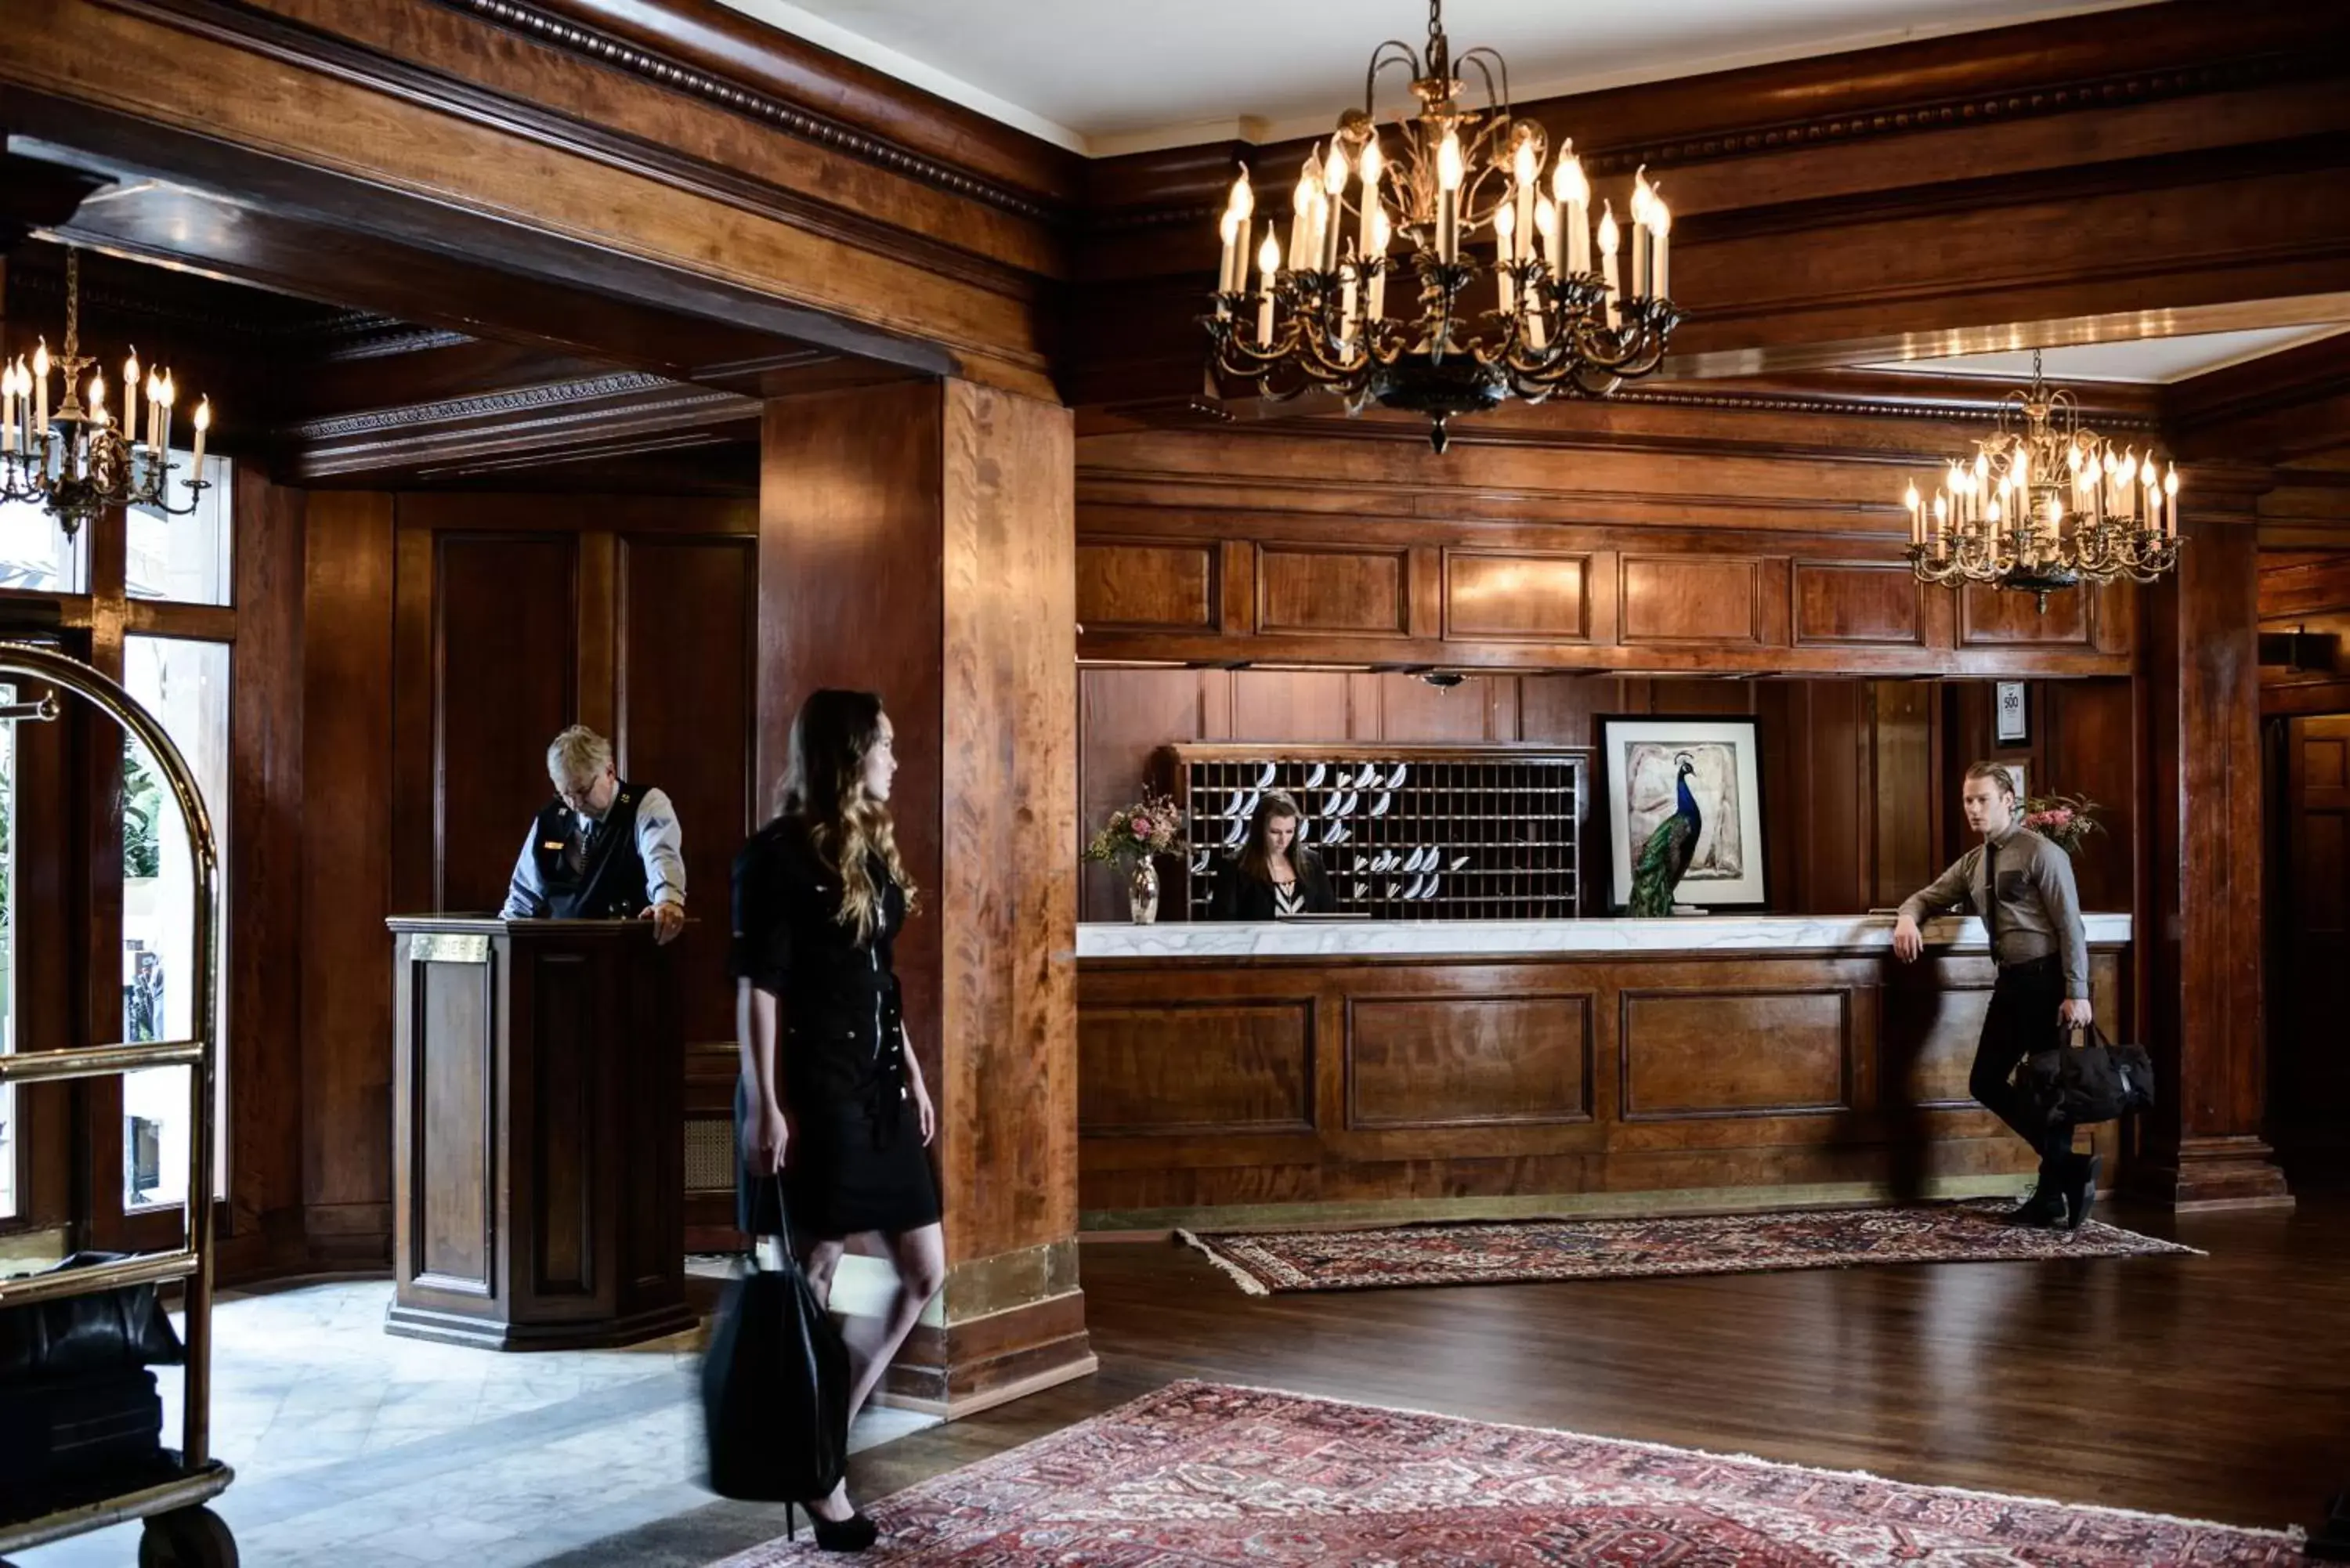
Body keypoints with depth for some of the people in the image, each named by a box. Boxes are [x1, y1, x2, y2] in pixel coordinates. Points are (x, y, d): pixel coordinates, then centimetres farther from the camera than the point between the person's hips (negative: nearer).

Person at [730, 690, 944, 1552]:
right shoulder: (779, 853, -11)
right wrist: (763, 1101, -18)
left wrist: (913, 1074, 17)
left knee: (925, 1273, 9)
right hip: (811, 1089, -9)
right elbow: (757, 987, -14)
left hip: (876, 1085, 9)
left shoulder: (870, 847, 14)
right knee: (813, 1283, 0)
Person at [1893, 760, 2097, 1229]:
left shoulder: (2041, 853, -8)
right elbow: (1927, 896, 23)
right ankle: (2068, 1166, 11)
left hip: (2046, 979, -8)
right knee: (1986, 1082, 4)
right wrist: (1907, 917, -2)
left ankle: (2051, 1195, 7)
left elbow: (2070, 925, -12)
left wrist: (2077, 993, -18)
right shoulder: (1972, 863, 14)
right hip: (2010, 980, 8)